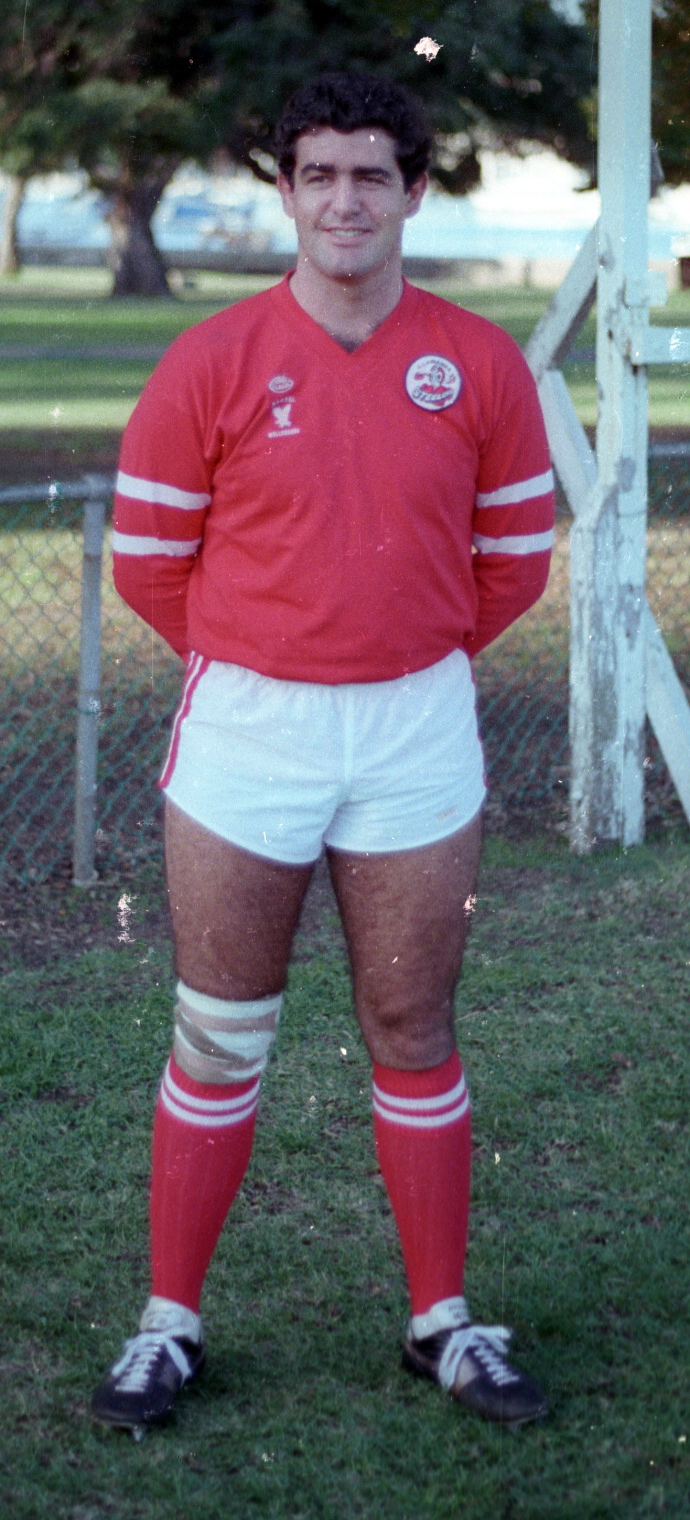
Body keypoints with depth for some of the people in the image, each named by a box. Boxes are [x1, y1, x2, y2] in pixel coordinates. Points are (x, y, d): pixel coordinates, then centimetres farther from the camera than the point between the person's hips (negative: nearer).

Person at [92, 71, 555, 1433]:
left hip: (417, 732, 1)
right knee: (218, 1042, 6)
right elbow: (147, 556, 1)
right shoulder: (210, 364, -7)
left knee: (414, 1034, 10)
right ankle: (170, 1323, 17)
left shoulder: (481, 365, -2)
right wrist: (262, 659, 10)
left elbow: (515, 555, 8)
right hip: (245, 731, -1)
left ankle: (444, 1322, 21)